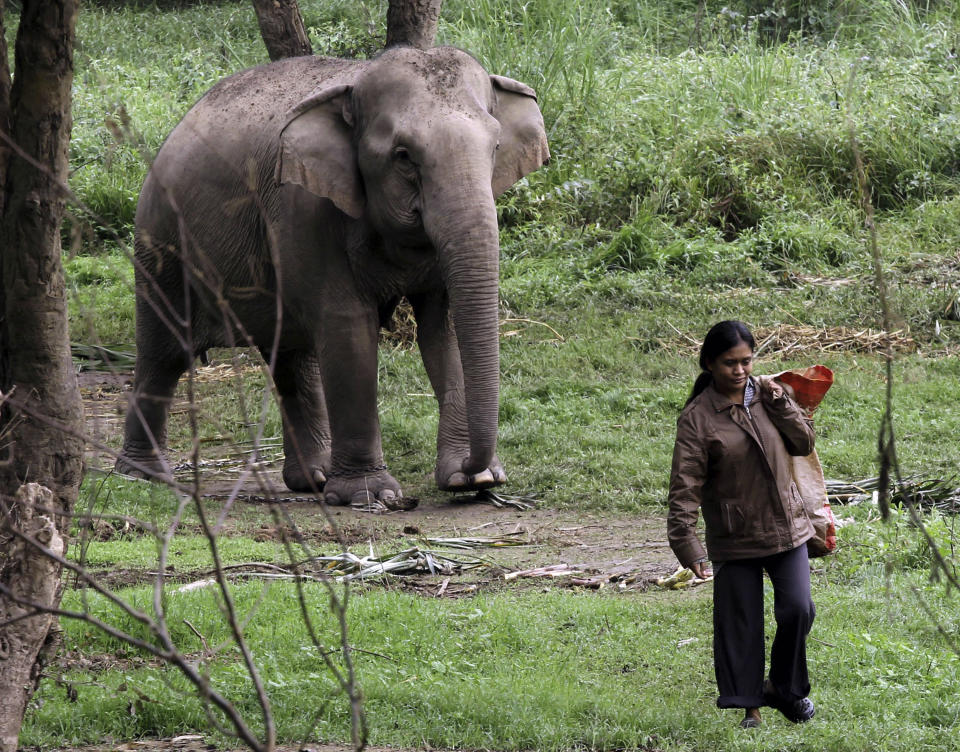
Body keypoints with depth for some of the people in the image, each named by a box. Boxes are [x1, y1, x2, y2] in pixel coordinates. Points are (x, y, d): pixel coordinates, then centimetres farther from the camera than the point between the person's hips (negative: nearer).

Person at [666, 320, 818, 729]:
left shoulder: (767, 395, 3)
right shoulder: (697, 418, -11)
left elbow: (804, 443, 6)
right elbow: (686, 486, -15)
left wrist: (780, 404, -9)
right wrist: (687, 544, -24)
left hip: (786, 527, 3)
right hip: (734, 540, -3)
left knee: (798, 610, -4)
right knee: (739, 624, 3)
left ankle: (786, 688, 19)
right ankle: (749, 706, 17)